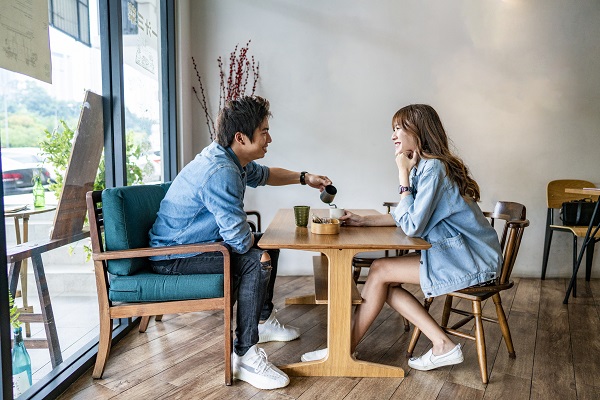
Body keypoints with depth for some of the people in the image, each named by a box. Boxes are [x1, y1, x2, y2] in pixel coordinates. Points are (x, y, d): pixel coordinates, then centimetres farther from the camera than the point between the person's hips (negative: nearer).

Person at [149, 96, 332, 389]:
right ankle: (244, 356, -17)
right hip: (173, 257, -11)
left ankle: (264, 321, 33)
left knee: (268, 244, 17)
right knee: (256, 261, -27)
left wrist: (304, 178, 15)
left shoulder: (233, 159, 2)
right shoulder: (220, 172, -31)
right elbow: (239, 240, -31)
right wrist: (254, 243, -7)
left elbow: (263, 175, 25)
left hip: (200, 242, 11)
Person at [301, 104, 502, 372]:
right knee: (386, 284, 0)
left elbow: (411, 226, -23)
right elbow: (407, 216, 14)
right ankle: (443, 346, 3)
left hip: (470, 259, -9)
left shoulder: (433, 168, -20)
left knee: (380, 271, -11)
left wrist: (404, 176, -17)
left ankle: (344, 350, 3)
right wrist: (364, 221, 5)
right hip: (456, 252, 9)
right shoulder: (423, 165, 11)